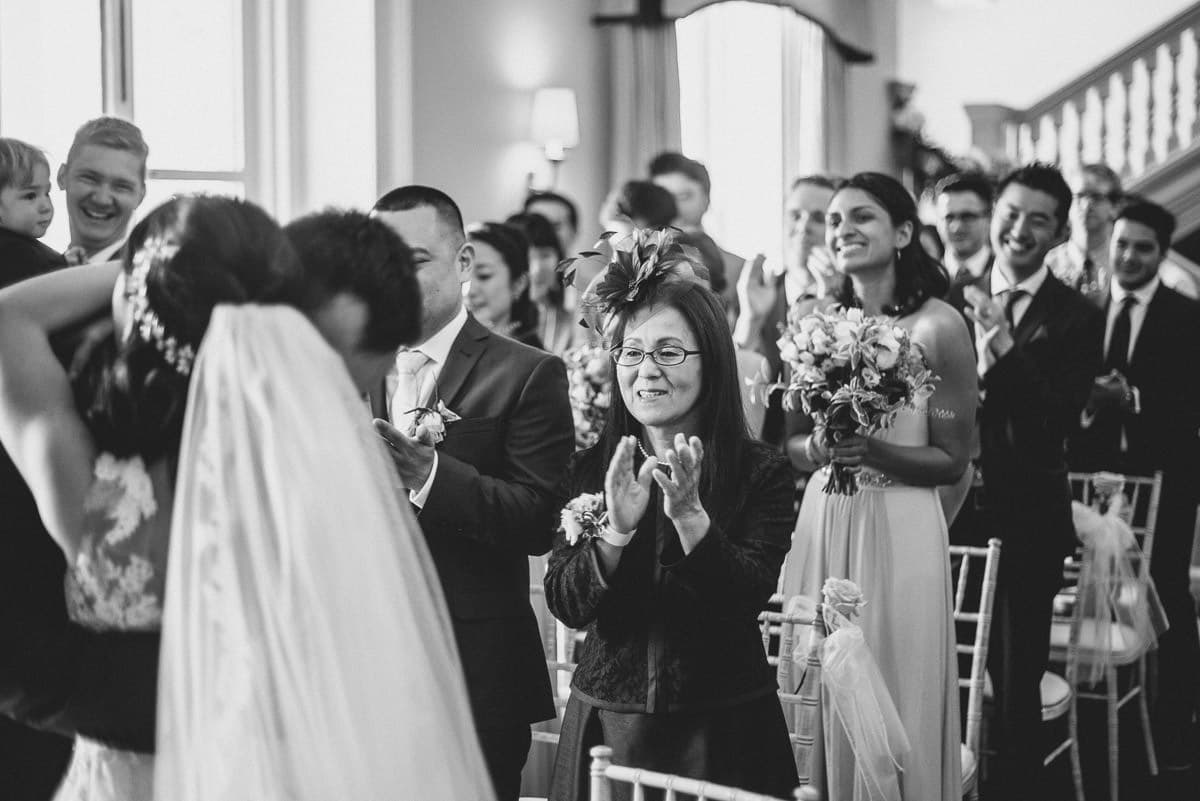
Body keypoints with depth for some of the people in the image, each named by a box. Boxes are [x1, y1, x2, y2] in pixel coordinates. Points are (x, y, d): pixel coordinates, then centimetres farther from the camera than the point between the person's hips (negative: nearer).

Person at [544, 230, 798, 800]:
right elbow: (565, 605, -6)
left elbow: (748, 597, -15)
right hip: (606, 725, 2)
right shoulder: (589, 470, 2)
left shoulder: (761, 472, -5)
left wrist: (689, 514, -27)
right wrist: (616, 529, -22)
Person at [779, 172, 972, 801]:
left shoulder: (937, 325, -7)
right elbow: (782, 446, 10)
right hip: (819, 524, 4)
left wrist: (871, 450, -19)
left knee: (891, 707, 2)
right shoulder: (811, 319, 6)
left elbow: (952, 462, -4)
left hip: (900, 530, -4)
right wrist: (818, 449, -11)